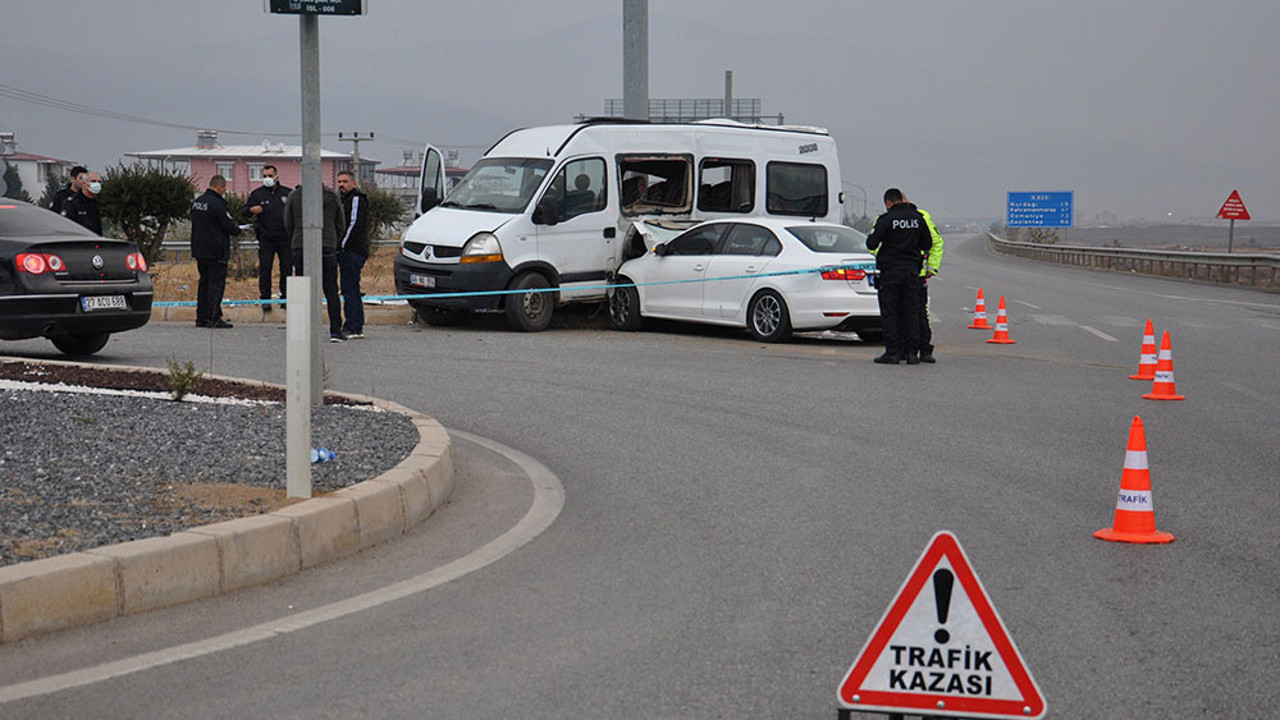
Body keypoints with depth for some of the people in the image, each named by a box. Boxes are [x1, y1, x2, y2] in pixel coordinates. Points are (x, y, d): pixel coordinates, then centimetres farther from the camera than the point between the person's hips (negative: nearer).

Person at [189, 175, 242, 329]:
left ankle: (201, 317, 16)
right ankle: (213, 318, -5)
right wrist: (237, 229, 8)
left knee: (204, 282, 14)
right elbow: (229, 226, -15)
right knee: (216, 283, -3)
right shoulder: (217, 204, -17)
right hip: (216, 251, -8)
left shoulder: (196, 202, 10)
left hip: (199, 249, 8)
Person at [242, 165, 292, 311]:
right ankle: (265, 299, 3)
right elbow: (244, 212, 6)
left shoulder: (287, 193, 9)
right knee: (265, 269, -3)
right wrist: (251, 210, -17)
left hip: (285, 238, 1)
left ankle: (285, 298, 13)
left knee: (287, 269, 4)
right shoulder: (257, 194, 7)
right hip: (266, 238, -1)